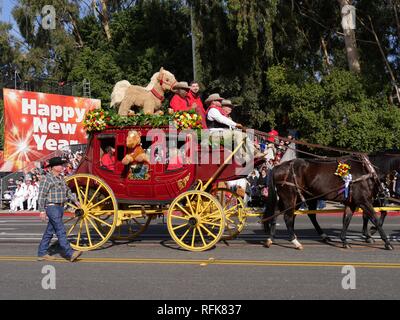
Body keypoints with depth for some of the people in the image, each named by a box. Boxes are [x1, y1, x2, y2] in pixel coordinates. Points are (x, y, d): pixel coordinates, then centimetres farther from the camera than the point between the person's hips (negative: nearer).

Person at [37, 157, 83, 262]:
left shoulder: (60, 178, 15)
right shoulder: (47, 179, -11)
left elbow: (67, 191, 26)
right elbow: (41, 196, -13)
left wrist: (75, 200, 17)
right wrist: (42, 210, -15)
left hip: (60, 208, 9)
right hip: (52, 207, -9)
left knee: (49, 231, 12)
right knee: (61, 231, -11)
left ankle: (42, 253, 19)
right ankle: (70, 254, -13)